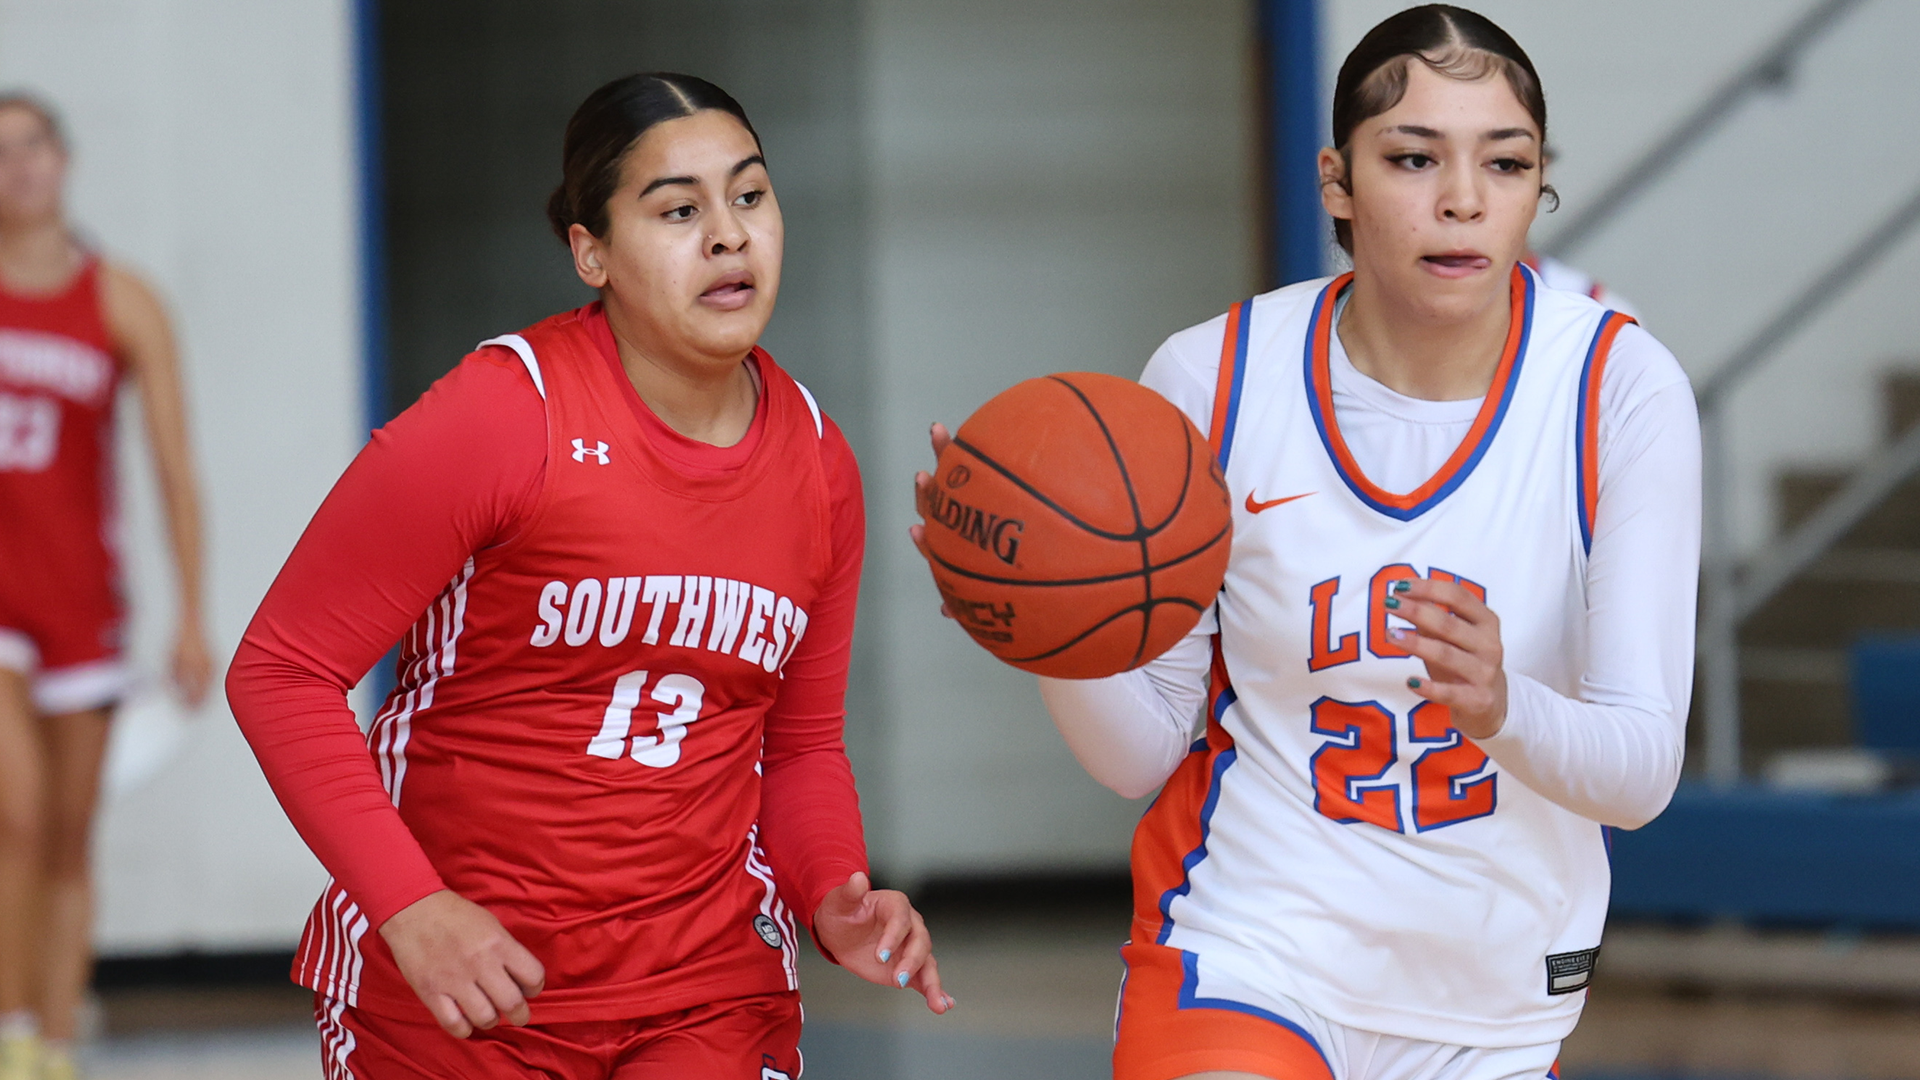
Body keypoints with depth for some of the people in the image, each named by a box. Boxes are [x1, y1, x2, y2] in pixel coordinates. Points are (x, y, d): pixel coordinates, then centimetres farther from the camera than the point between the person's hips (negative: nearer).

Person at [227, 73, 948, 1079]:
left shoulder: (818, 463, 4)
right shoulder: (500, 420, -14)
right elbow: (280, 670, -12)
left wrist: (835, 898, -3)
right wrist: (410, 907, -21)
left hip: (708, 989, 4)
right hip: (458, 984, -4)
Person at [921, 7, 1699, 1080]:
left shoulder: (1617, 387, -12)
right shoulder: (1214, 378, -9)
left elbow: (1645, 769, -16)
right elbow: (1141, 752, -4)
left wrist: (1502, 711, -37)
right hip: (1247, 946, -1)